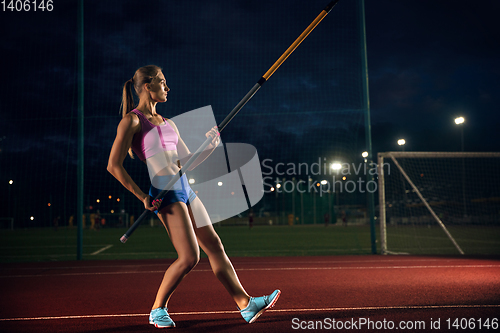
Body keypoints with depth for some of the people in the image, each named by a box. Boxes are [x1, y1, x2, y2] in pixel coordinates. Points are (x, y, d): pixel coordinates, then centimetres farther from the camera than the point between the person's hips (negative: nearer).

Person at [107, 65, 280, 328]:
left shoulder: (168, 123, 21)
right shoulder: (132, 121, -3)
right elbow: (114, 165, -10)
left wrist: (210, 146, 5)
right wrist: (143, 197, -13)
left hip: (184, 189, 8)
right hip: (165, 192, -8)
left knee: (215, 246, 5)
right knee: (189, 257, -12)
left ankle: (246, 304, 9)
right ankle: (157, 310, 8)